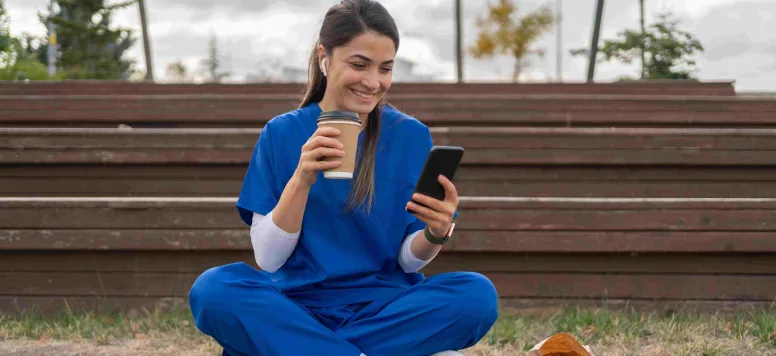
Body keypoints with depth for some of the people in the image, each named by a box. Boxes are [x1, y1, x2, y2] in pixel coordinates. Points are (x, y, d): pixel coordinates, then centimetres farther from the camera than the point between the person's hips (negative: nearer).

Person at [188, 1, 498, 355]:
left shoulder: (412, 136, 2)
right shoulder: (282, 133, 0)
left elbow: (409, 260, 3)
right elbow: (268, 258, -4)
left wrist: (437, 233, -20)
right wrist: (301, 180, -19)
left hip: (386, 307, 2)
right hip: (298, 304, -1)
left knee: (477, 294, -28)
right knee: (211, 289, -30)